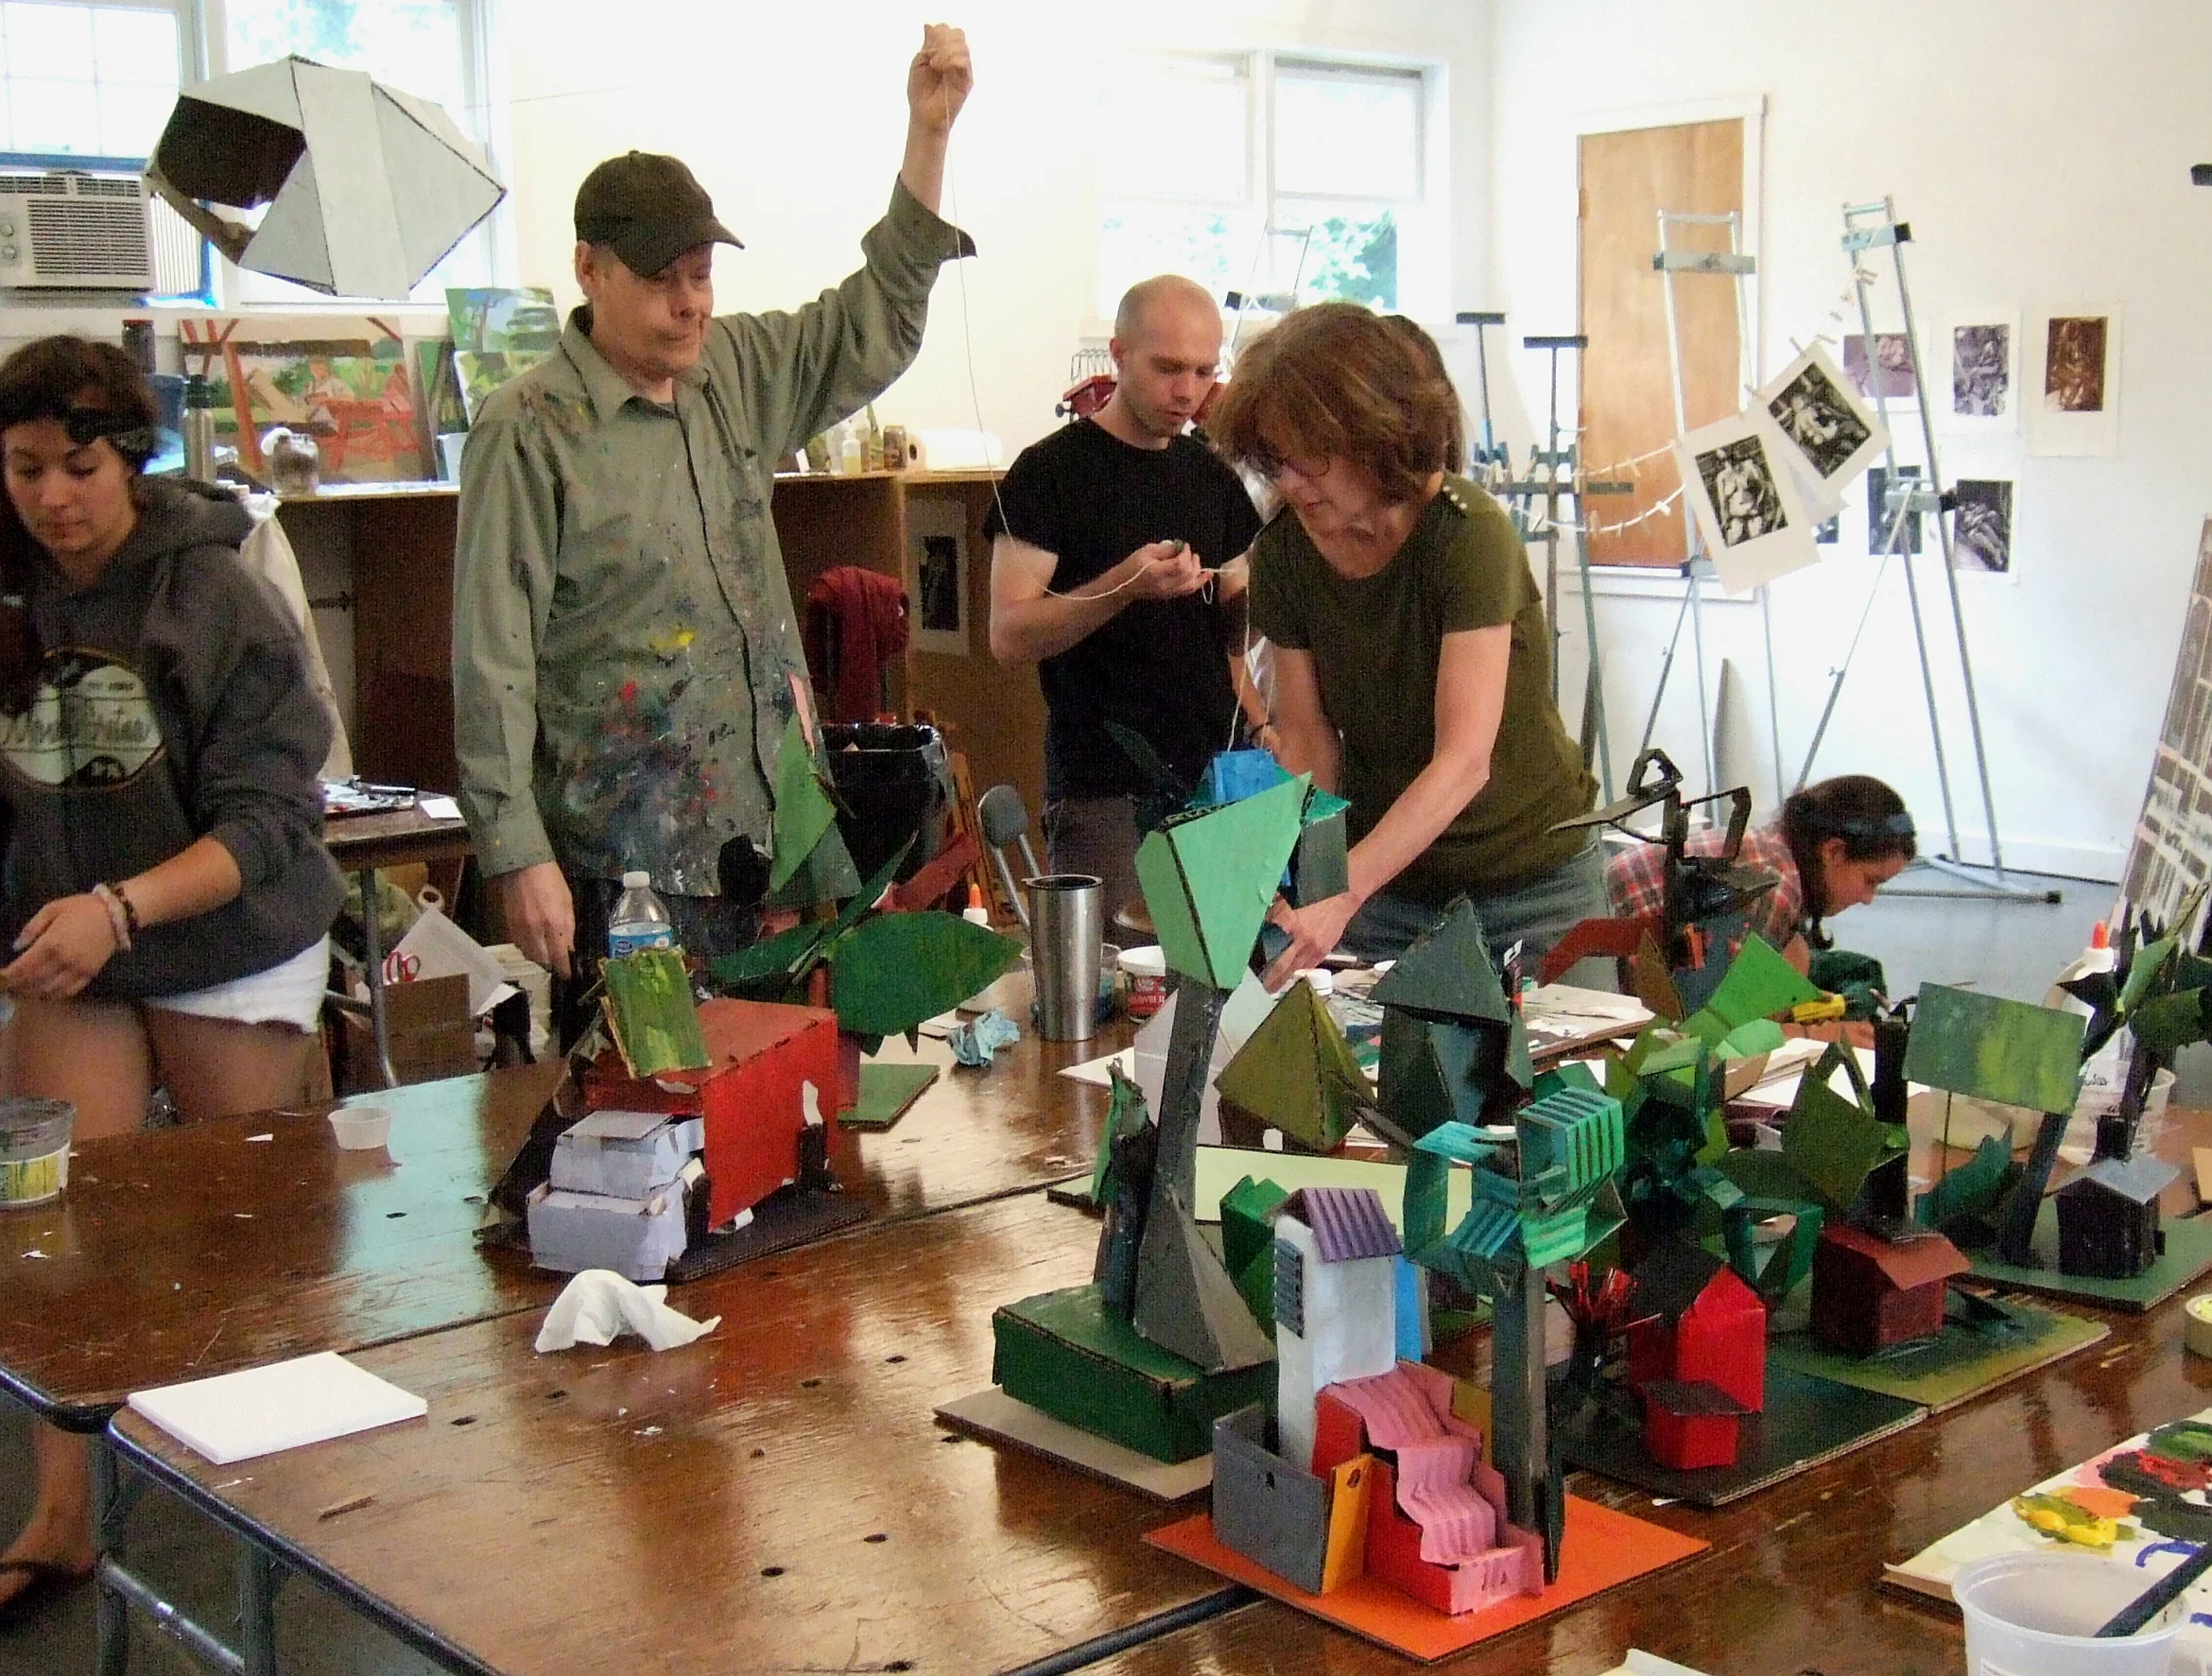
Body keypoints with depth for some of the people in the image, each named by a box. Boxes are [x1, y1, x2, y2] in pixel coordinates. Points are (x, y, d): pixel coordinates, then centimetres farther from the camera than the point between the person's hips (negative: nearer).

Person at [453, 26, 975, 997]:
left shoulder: (738, 377, 9)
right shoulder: (529, 432, -11)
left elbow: (878, 319, 16)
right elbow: (493, 666, -13)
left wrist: (929, 130, 6)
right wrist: (519, 859, -17)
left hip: (772, 834, 6)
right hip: (626, 868, -6)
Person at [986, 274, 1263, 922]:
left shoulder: (1211, 475, 13)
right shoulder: (1051, 471, -5)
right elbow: (1009, 635, -12)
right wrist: (1127, 584, -25)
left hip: (1217, 777, 5)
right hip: (1105, 793, -5)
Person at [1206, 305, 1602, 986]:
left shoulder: (1468, 533, -23)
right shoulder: (1283, 553, -7)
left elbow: (1464, 761, -31)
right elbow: (1306, 745, -6)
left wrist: (1341, 897, -41)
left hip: (1530, 882, -4)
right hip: (1382, 879, 4)